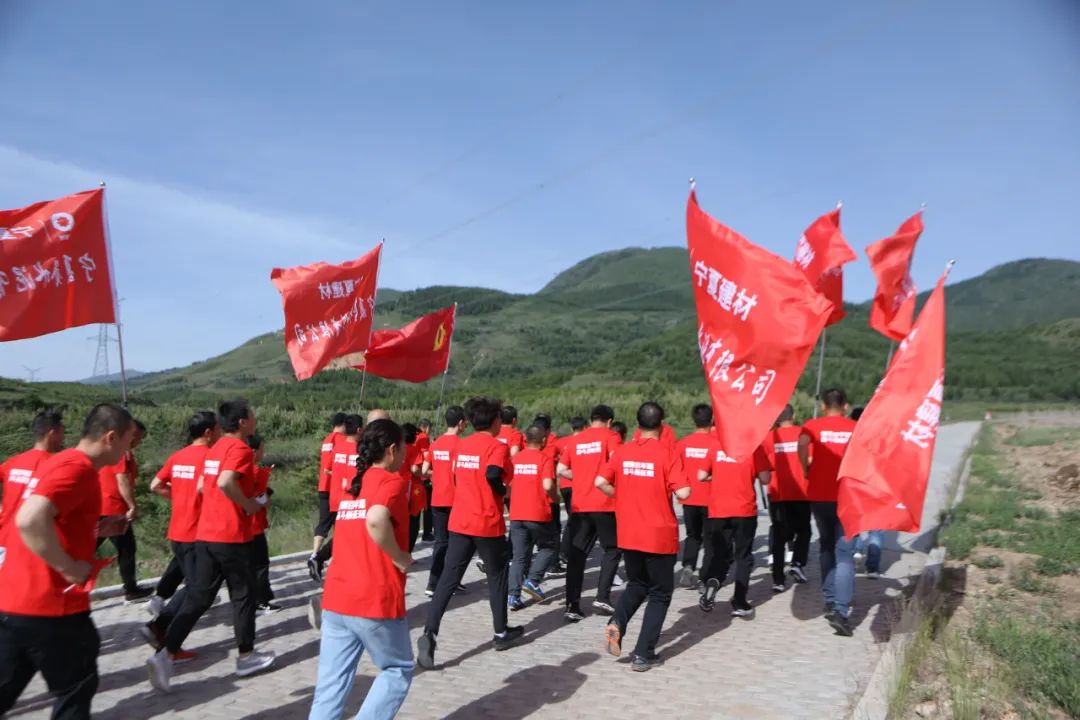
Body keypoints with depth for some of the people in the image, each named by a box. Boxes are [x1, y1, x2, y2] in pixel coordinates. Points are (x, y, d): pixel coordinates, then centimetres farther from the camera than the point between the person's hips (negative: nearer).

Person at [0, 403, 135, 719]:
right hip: (50, 607, -9)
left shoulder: (61, 461, 12)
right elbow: (30, 521, -33)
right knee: (75, 690, 10)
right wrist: (70, 568, -23)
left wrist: (98, 528, 14)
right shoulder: (77, 468, -18)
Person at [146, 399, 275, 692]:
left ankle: (165, 655, -1)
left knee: (198, 597, 9)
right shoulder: (240, 449, -14)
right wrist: (248, 504, -16)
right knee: (243, 595, 8)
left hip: (205, 534, 8)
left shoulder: (216, 448, 14)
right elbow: (225, 482, -30)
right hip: (231, 536, -8)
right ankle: (246, 657, 20)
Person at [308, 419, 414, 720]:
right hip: (376, 601, -6)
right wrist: (400, 558, -16)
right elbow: (376, 520, -29)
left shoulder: (353, 484, 14)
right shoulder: (392, 481, -9)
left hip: (335, 600, 7)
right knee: (398, 670, 15)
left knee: (331, 685, 10)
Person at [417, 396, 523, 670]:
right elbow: (492, 475, -28)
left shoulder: (462, 445, 11)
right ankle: (501, 633, 26)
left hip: (460, 522, 5)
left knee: (449, 579, 2)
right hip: (487, 524, -5)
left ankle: (429, 633, -12)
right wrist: (503, 491, -10)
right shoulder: (497, 446, -11)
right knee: (497, 576, 14)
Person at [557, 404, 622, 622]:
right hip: (604, 504, -4)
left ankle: (572, 605, 7)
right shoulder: (610, 436, -2)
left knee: (577, 555, 9)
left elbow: (561, 470, 10)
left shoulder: (574, 440, 11)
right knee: (612, 550, 13)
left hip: (579, 505, 4)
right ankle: (602, 598, 5)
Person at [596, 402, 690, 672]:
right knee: (660, 593, 12)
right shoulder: (667, 453, -12)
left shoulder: (621, 451, 0)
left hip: (628, 534, 4)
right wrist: (669, 489, 3)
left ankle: (616, 624, 1)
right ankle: (643, 655, 10)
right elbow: (683, 493, -18)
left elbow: (600, 482, -3)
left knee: (637, 584, 25)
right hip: (660, 535, -4)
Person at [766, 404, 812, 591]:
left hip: (777, 493, 1)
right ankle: (798, 564, 0)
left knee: (779, 536, 7)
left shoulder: (769, 437, -2)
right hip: (801, 492, 0)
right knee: (803, 530, 20)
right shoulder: (803, 433, -3)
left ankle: (778, 580, 4)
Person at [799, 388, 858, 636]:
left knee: (827, 548, 20)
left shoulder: (813, 425, 1)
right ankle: (841, 611, -14)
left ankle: (830, 601, 23)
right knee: (845, 555, -2)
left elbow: (803, 443, -19)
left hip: (819, 496, 1)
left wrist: (807, 469, -7)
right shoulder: (857, 428, 6)